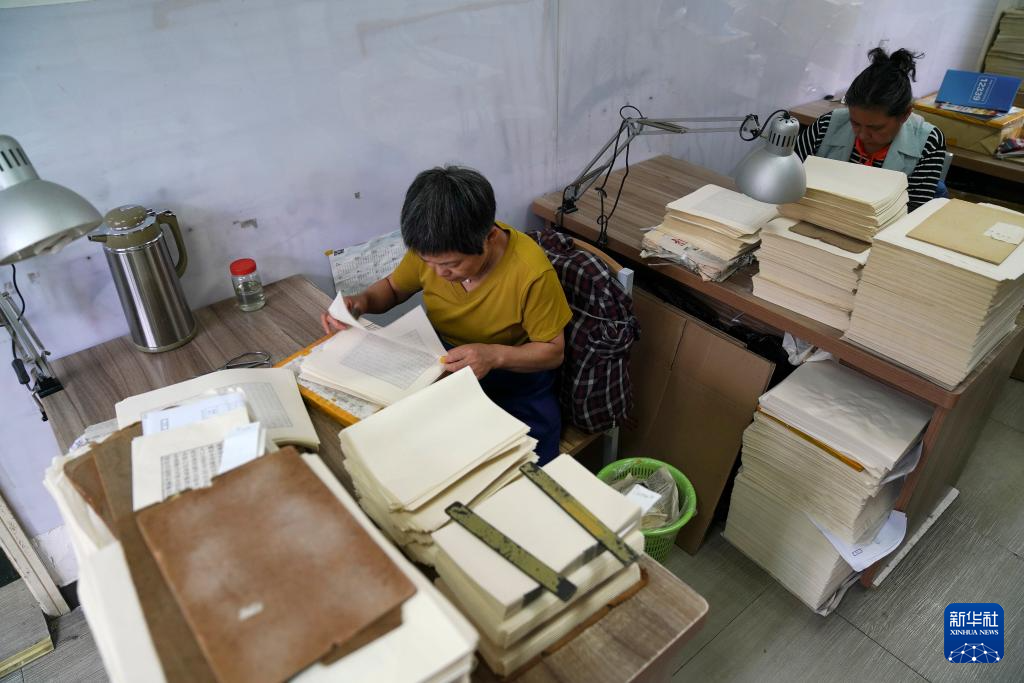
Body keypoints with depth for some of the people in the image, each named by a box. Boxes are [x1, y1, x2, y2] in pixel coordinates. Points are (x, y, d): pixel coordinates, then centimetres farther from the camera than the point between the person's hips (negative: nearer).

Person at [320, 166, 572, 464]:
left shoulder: (531, 271, -25)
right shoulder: (429, 248, -12)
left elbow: (553, 351, -12)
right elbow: (394, 286, 10)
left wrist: (495, 355, -30)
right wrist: (362, 301, -13)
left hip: (515, 387, -3)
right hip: (441, 370, 4)